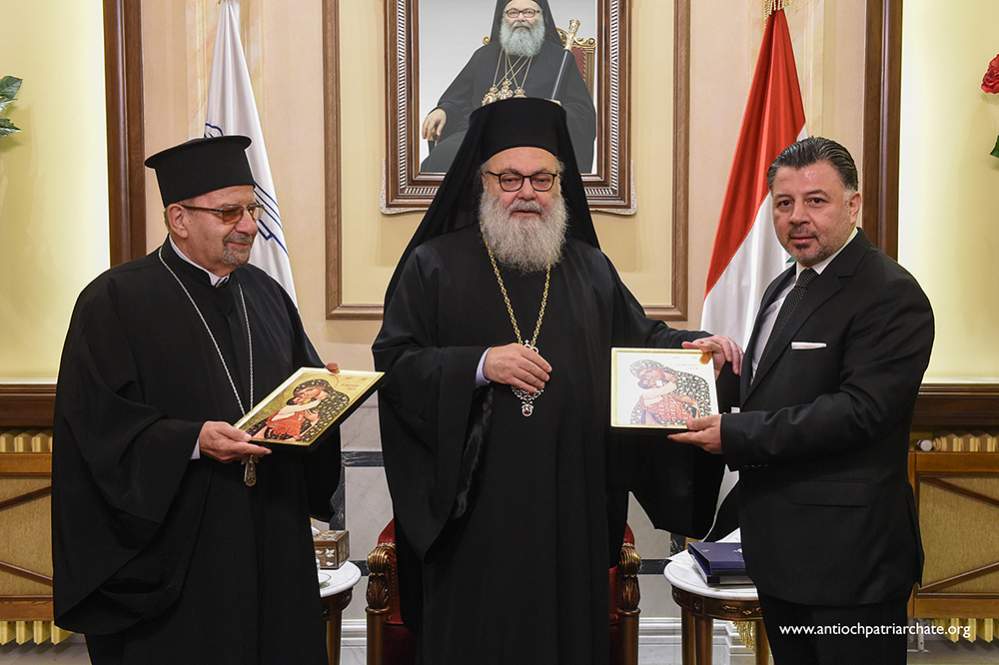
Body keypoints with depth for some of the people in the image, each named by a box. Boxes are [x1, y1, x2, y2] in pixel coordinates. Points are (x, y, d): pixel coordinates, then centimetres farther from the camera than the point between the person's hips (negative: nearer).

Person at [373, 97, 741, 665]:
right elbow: (393, 362, -4)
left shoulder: (590, 269, 13)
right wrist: (479, 364, -17)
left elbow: (639, 339, 17)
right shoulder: (434, 265, 1)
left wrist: (689, 344, -3)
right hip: (472, 508, -3)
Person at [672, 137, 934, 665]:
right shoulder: (785, 287, 15)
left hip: (848, 552, -9)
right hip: (780, 547, 9)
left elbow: (860, 409, -24)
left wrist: (736, 435, -23)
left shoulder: (890, 295, -15)